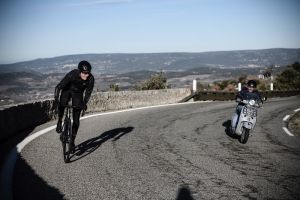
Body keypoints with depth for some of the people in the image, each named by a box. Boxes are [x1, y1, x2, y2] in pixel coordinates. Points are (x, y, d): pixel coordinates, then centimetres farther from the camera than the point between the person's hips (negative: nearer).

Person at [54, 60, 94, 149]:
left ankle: (72, 140, 10)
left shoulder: (90, 78, -29)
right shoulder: (72, 74, -35)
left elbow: (88, 91, -12)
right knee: (61, 104, -29)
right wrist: (56, 99, -37)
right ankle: (59, 121, 0)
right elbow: (58, 87, -30)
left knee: (76, 119, -2)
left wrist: (84, 103, -15)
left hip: (78, 93, 1)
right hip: (67, 90, -1)